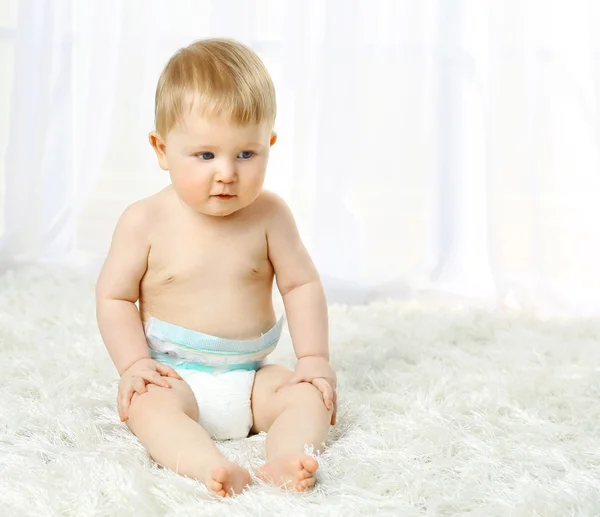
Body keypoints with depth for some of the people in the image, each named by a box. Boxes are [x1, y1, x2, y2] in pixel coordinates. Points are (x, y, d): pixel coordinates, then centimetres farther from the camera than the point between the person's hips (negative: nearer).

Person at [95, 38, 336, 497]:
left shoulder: (269, 215, -4)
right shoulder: (146, 221, -8)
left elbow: (302, 285, 3)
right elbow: (114, 297, -2)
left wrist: (314, 358, -6)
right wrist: (135, 364, -13)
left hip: (250, 375, 3)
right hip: (174, 375, -2)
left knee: (311, 394, -19)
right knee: (148, 403, -32)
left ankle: (287, 458, -41)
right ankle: (206, 465, -52)